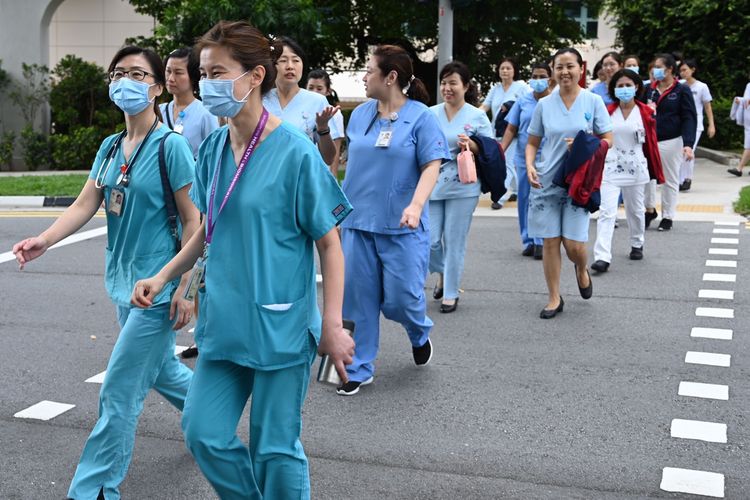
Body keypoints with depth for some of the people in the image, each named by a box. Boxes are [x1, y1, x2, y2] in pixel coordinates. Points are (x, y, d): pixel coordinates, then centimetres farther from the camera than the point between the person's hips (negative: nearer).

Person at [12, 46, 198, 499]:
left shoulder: (171, 145, -13)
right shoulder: (111, 147, 8)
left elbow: (193, 221, -14)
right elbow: (86, 205, -1)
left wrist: (184, 287, -17)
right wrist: (45, 240, -19)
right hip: (124, 280, 8)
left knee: (119, 392, -3)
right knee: (161, 369, 23)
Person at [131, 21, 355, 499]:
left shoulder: (295, 152, -15)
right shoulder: (214, 148, 3)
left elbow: (330, 244, -11)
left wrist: (332, 325, -14)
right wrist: (162, 277, 7)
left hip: (281, 327, -6)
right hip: (225, 320, 6)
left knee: (275, 449, 6)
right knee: (204, 433, 10)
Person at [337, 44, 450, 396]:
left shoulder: (420, 116, -6)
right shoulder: (360, 114, 8)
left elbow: (432, 166, -12)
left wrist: (416, 205, -24)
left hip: (401, 225, -4)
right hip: (358, 221, 4)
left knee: (401, 296, -2)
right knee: (358, 297, 5)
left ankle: (420, 335, 33)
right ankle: (359, 369, 17)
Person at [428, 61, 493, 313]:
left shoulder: (477, 116, 0)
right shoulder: (430, 114, 7)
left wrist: (471, 145, -17)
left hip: (462, 188, -3)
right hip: (431, 185, 3)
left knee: (454, 243, 2)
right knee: (430, 241, 1)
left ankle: (451, 293, 17)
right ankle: (443, 274, 33)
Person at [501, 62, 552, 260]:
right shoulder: (523, 101, 6)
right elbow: (511, 129, 8)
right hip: (523, 158, 3)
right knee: (524, 199, 7)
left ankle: (541, 242, 1)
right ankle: (528, 241, 18)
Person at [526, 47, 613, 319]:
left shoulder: (593, 101, 0)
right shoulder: (544, 104, 4)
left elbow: (607, 141, 2)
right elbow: (532, 143, 11)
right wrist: (530, 166, -7)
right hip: (546, 181, 2)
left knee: (574, 244, -5)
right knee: (550, 242, 3)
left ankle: (582, 270, 31)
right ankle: (554, 298, 17)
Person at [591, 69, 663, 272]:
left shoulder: (645, 112, 0)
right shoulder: (608, 112, 1)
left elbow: (651, 142, 3)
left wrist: (657, 170, 4)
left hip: (635, 168, 1)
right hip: (610, 168, -1)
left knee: (635, 210, 16)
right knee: (606, 212, -11)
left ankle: (637, 245, 40)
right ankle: (602, 257, -17)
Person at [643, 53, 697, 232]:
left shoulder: (682, 91, -3)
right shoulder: (649, 89, 8)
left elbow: (689, 118, -7)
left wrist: (688, 144, -17)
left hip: (671, 142, -3)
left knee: (670, 180, 6)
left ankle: (668, 217, 17)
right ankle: (650, 209, 22)